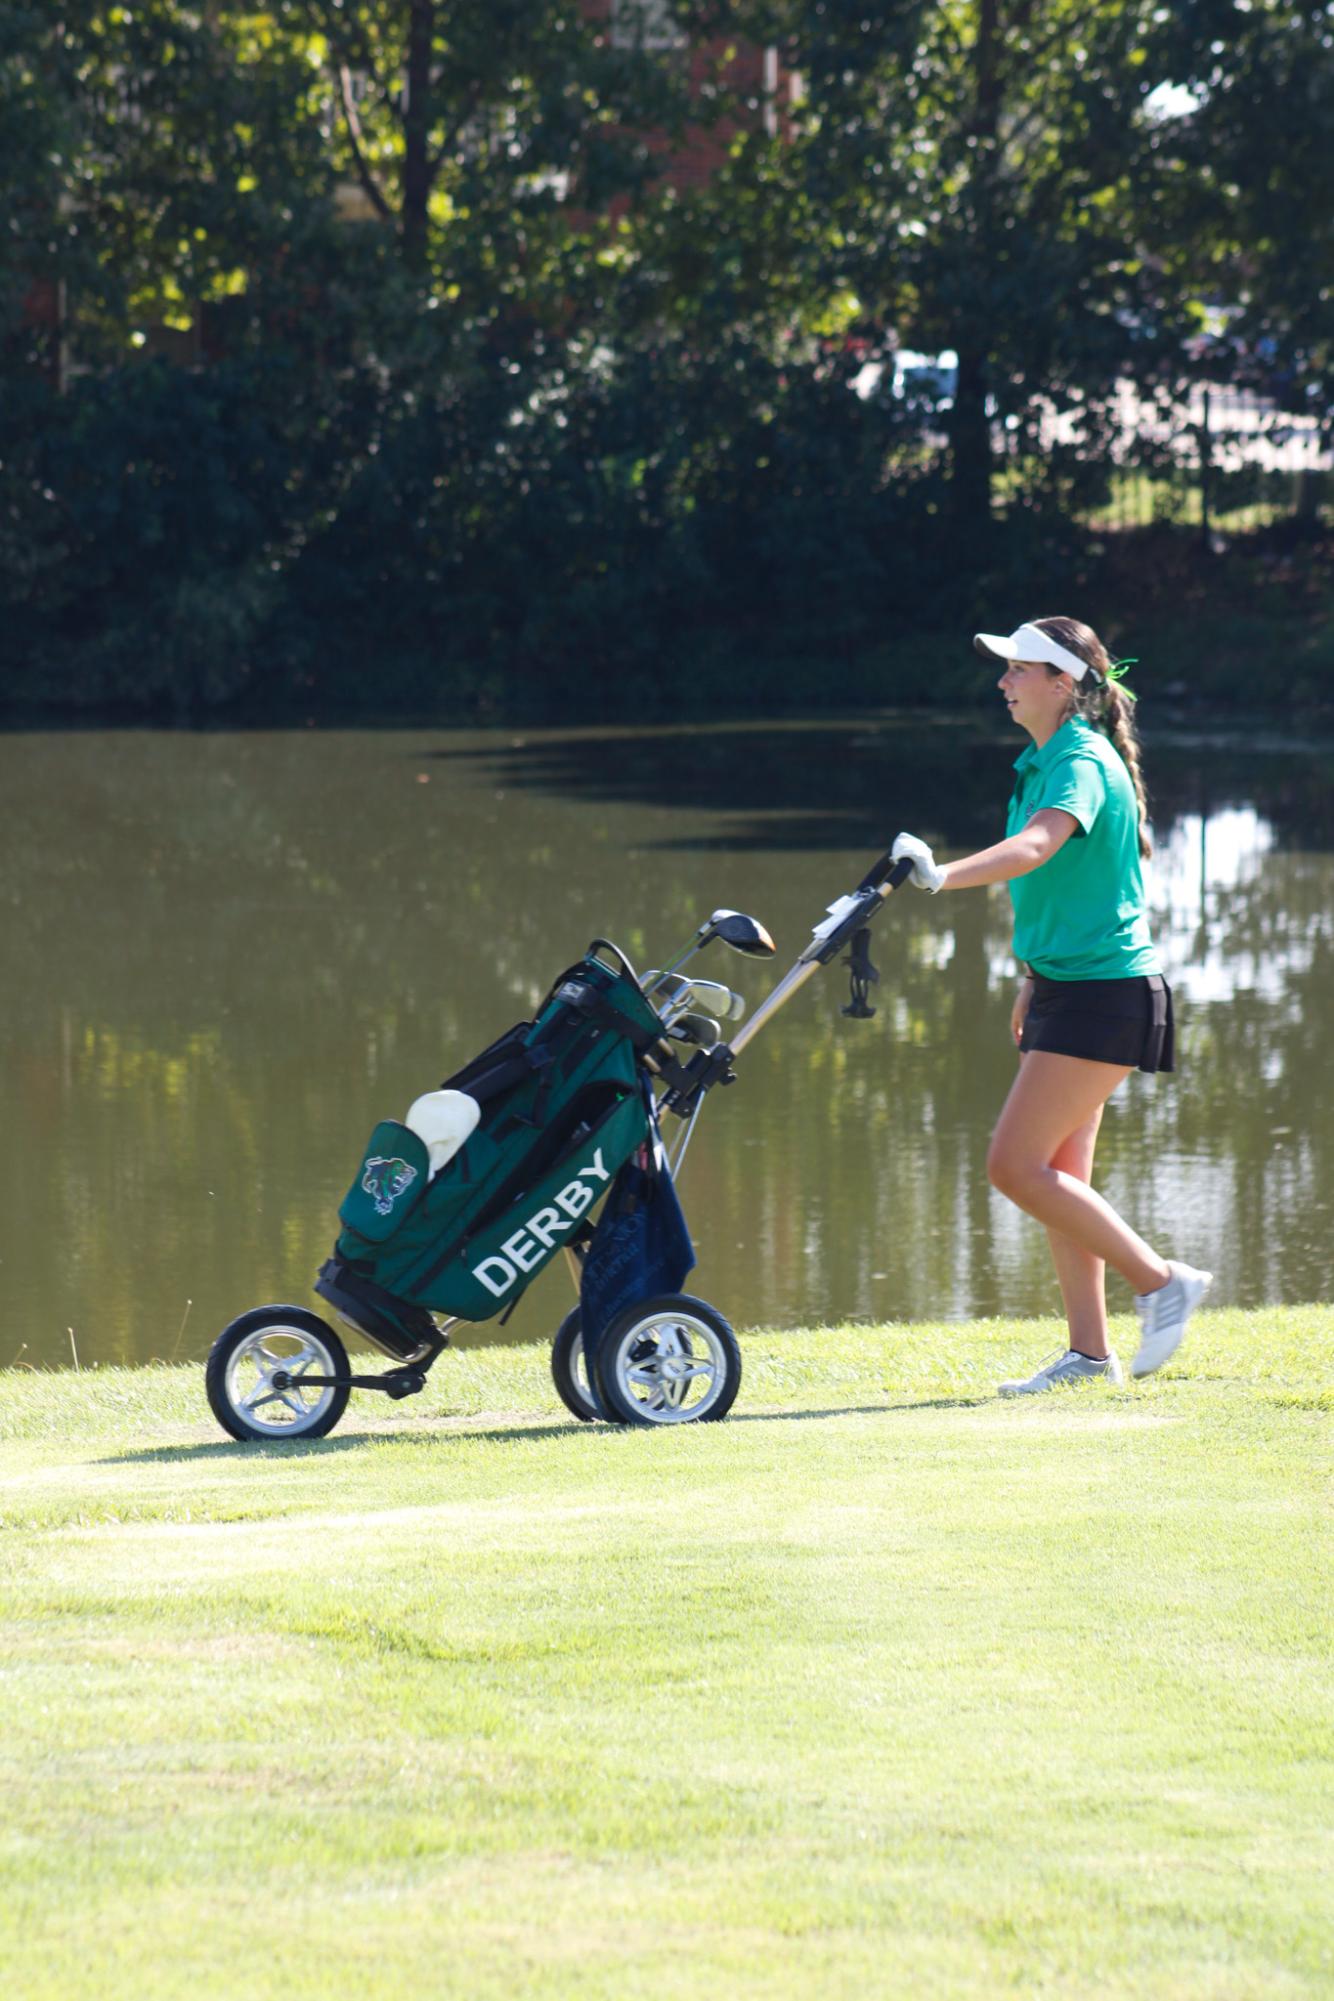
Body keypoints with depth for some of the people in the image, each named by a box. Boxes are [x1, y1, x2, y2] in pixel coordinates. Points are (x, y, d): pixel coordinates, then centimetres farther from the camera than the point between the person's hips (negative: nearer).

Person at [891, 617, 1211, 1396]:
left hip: (1104, 991, -10)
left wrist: (944, 873, -51)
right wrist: (1035, 978, 27)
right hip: (1066, 983, 10)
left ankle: (1161, 1279, -3)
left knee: (1016, 1163, -13)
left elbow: (1037, 847, -37)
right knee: (1057, 1172, 9)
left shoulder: (1082, 763, -17)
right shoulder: (1046, 762, 13)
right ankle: (1089, 1352, 13)